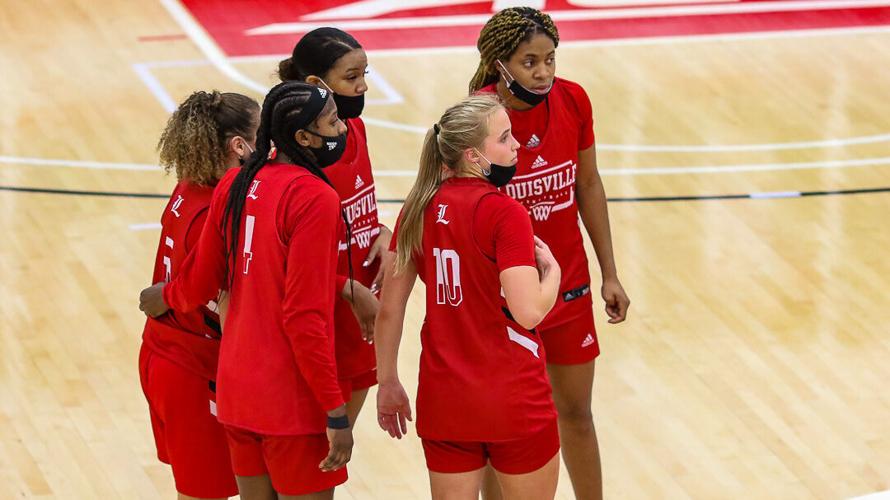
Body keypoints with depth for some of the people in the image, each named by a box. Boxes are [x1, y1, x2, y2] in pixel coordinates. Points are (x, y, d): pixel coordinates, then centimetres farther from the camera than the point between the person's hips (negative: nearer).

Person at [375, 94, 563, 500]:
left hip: (443, 401, 5)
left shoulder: (419, 208, 2)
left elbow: (388, 309, 6)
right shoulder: (504, 213, -16)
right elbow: (529, 311, -23)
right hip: (514, 403, -5)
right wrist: (551, 268, -4)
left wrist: (388, 383, 16)